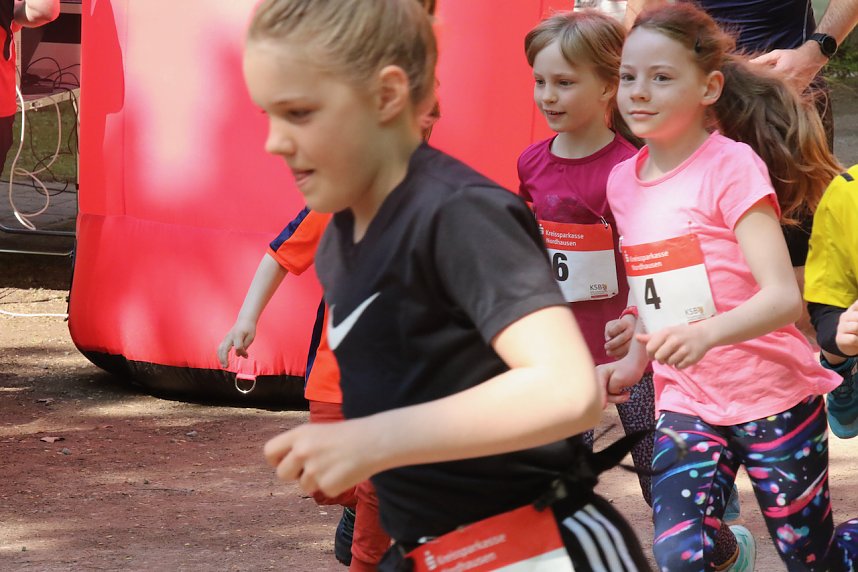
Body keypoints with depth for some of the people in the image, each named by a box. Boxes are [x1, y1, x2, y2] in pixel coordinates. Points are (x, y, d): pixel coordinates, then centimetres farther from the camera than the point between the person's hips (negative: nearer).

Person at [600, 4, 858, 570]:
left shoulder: (731, 166, -14)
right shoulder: (625, 181, 6)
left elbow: (783, 296, -23)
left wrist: (707, 334, -38)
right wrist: (632, 363, 8)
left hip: (771, 397, -4)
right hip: (685, 402, 4)